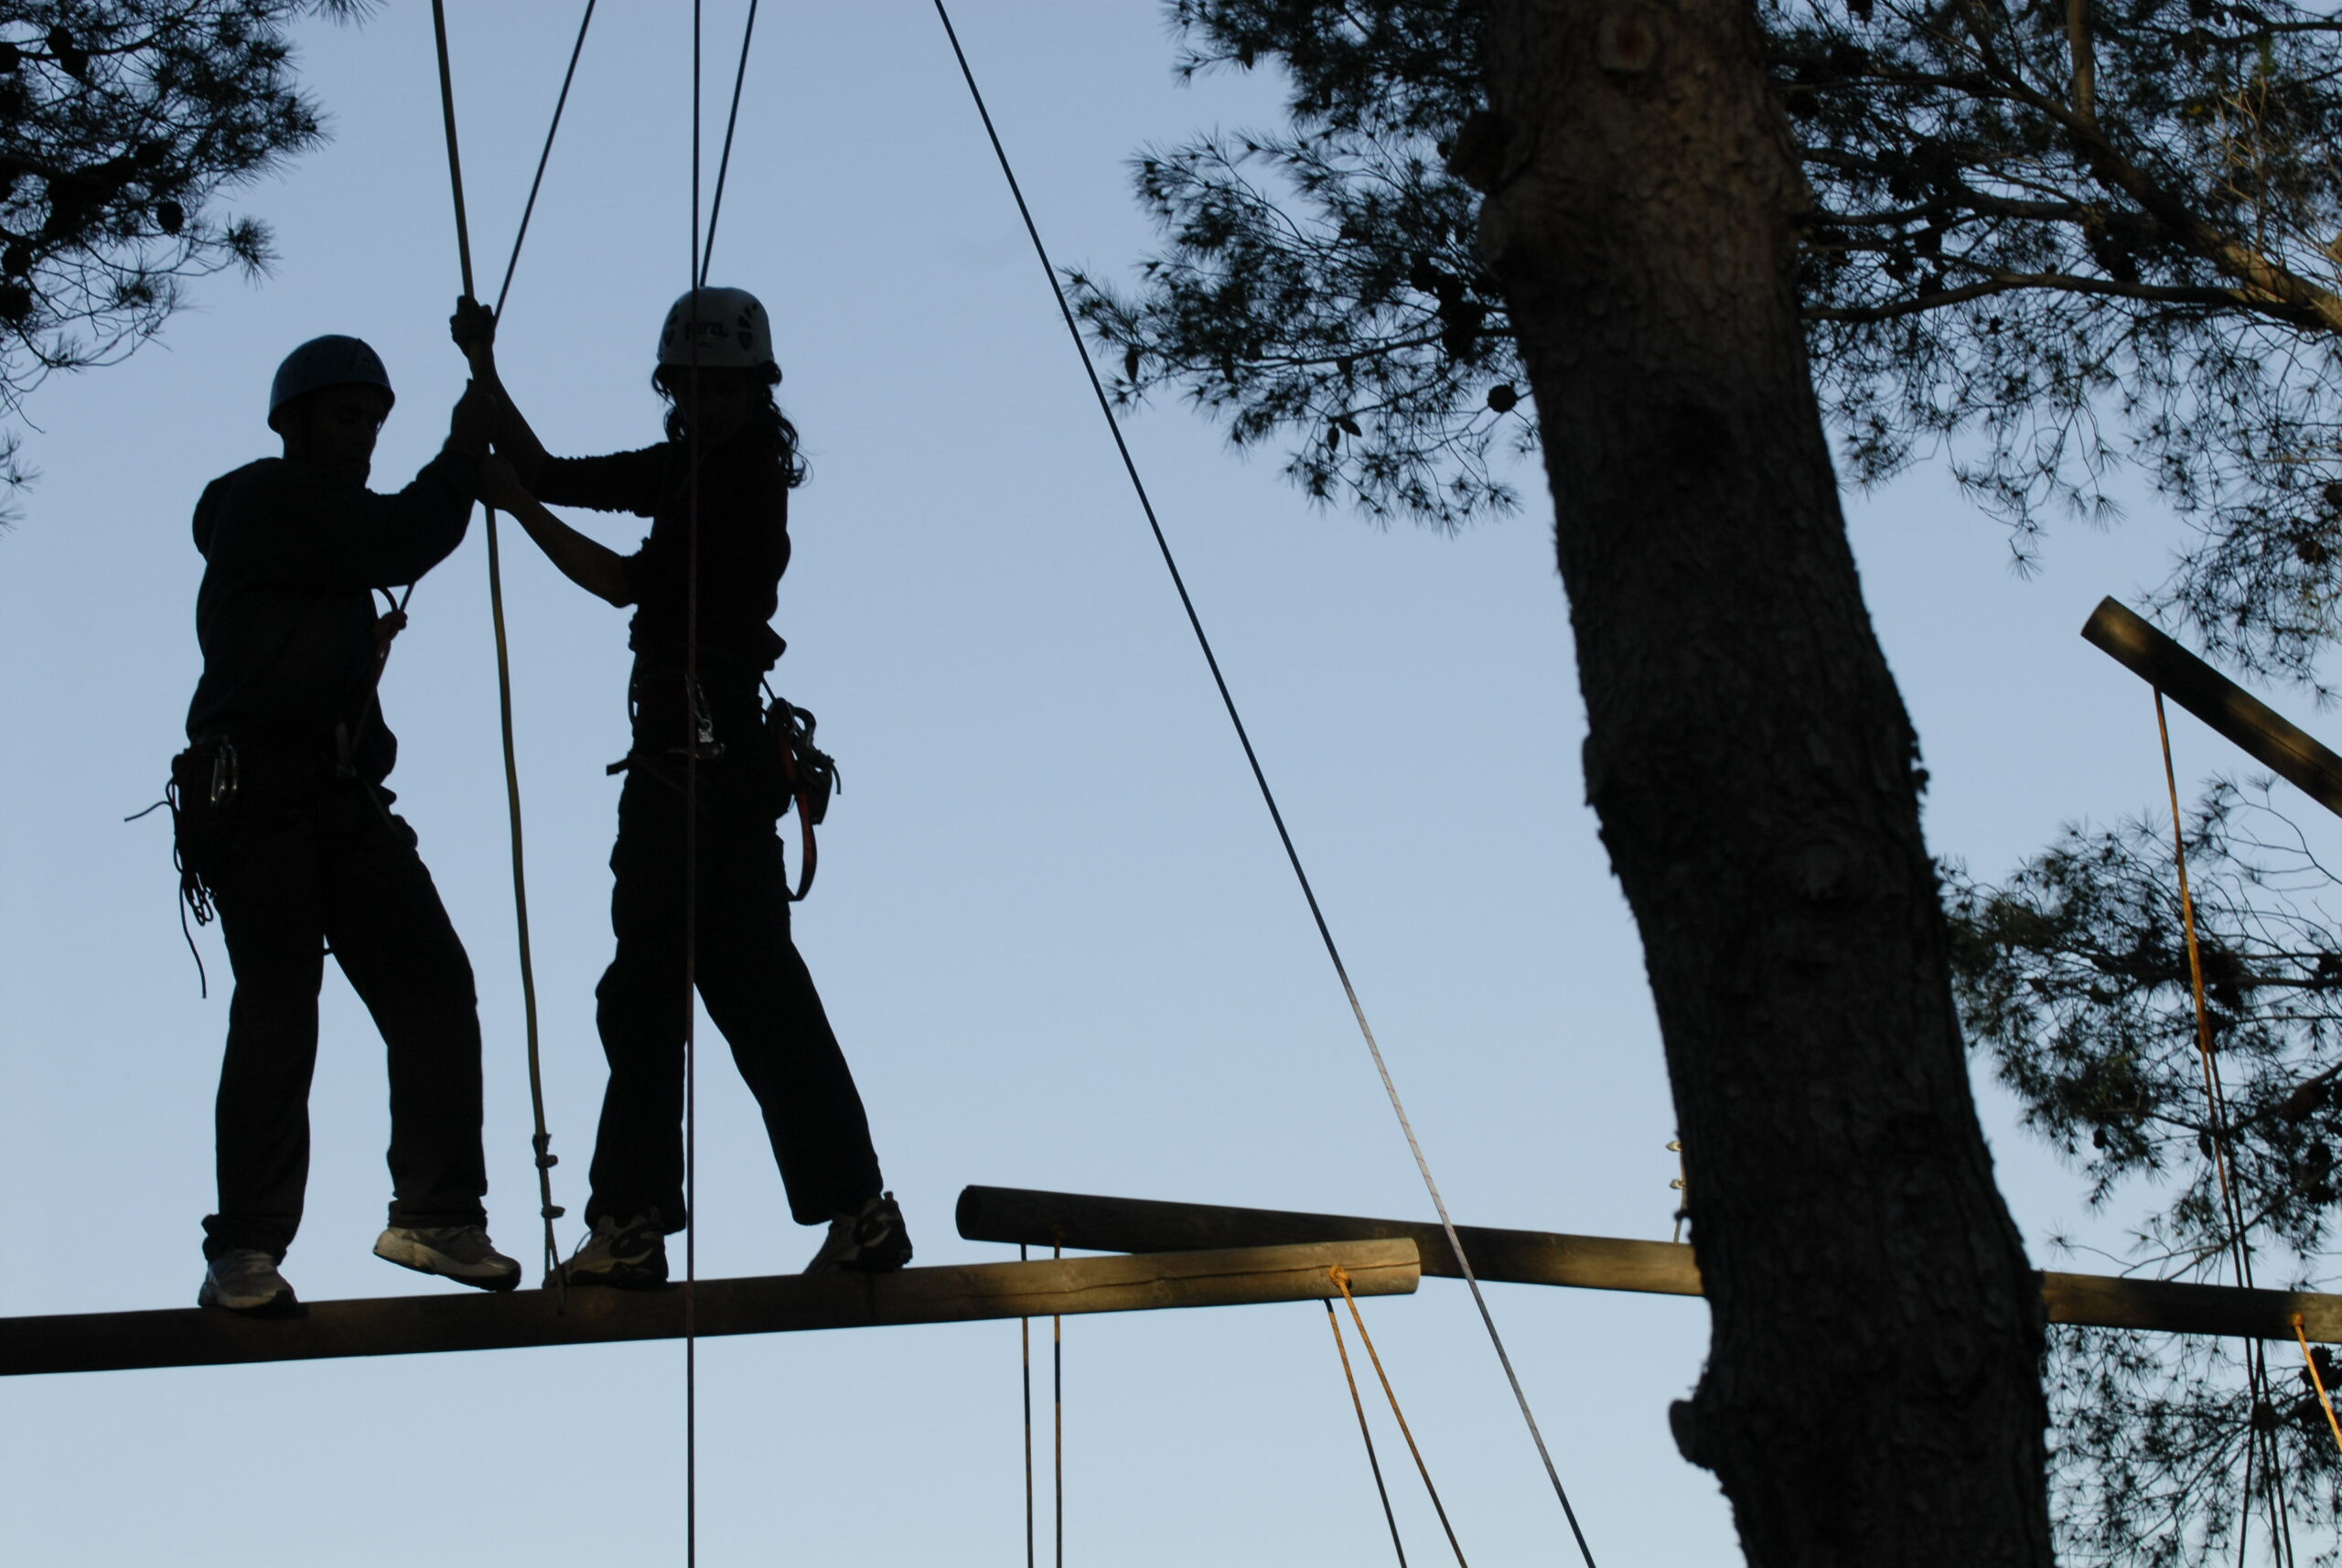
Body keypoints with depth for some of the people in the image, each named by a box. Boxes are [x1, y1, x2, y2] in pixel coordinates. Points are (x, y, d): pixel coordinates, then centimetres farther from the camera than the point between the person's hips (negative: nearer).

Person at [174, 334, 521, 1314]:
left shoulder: (329, 525, 28)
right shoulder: (264, 499, -1)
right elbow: (403, 543, -11)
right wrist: (464, 450, 0)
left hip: (343, 799, 9)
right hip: (258, 797, -8)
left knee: (432, 986, -3)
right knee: (278, 1012, -13)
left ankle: (436, 1213, -1)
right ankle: (245, 1250, -9)